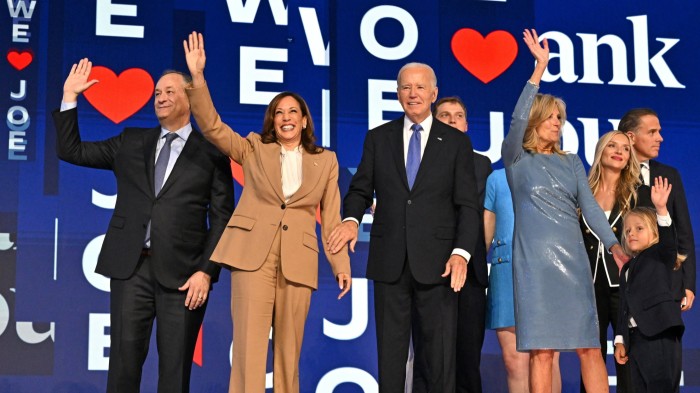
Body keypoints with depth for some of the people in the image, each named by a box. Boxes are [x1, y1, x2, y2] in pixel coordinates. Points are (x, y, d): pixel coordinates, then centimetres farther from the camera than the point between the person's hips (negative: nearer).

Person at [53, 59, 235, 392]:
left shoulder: (211, 153, 6)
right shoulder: (131, 143, 16)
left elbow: (222, 219, 1)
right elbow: (70, 151, 17)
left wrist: (206, 271, -8)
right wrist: (70, 96, 11)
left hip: (182, 273, -2)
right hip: (131, 266, 3)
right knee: (124, 360, 0)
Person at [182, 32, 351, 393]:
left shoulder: (326, 161, 13)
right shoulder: (253, 149, 11)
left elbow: (331, 217, 11)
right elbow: (212, 127, -1)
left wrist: (340, 263, 2)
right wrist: (197, 76, -13)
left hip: (298, 260, 1)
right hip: (253, 252, -1)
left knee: (289, 348, 5)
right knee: (250, 343, -9)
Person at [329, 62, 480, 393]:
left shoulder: (456, 142, 7)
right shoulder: (378, 138, 12)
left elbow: (468, 205, 2)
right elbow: (360, 190, 12)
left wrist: (461, 252, -13)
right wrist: (351, 218, -11)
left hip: (436, 263, -1)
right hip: (390, 262, 2)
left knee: (438, 352, -1)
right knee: (390, 352, 5)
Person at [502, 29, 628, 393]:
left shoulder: (572, 163, 17)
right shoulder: (516, 159, 6)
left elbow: (590, 206, 8)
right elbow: (517, 121, -12)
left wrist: (614, 245, -8)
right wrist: (540, 68, -17)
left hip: (572, 258, 4)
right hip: (533, 261, -3)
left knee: (589, 346, 0)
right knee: (541, 350, -5)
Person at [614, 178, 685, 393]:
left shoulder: (662, 256, 4)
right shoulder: (627, 269, 22)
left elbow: (667, 238, -19)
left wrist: (661, 208, -34)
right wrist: (620, 340, 12)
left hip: (660, 335, -7)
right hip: (636, 338, 7)